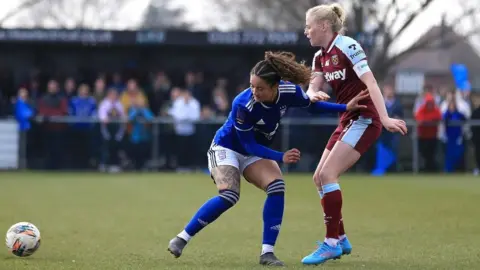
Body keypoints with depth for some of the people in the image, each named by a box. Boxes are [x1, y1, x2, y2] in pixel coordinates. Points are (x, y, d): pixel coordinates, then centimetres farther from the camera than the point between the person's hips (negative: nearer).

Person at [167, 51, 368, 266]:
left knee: (276, 186, -20)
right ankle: (181, 239, -12)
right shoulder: (243, 104, -34)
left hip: (254, 153, 5)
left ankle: (267, 252, -16)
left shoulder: (289, 91, -21)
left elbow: (313, 106, 2)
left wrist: (346, 107, -6)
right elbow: (248, 144, -25)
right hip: (226, 148, -5)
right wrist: (281, 157, -34)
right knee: (229, 196, -26)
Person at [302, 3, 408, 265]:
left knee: (327, 174, -17)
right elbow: (312, 89, 3)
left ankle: (332, 243, -13)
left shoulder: (347, 47, -16)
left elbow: (370, 82, -23)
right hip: (348, 119, 9)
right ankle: (341, 239, 17)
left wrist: (385, 118, -32)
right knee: (319, 178, 6)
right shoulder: (321, 56, 9)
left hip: (365, 119, -9)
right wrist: (313, 94, -22)